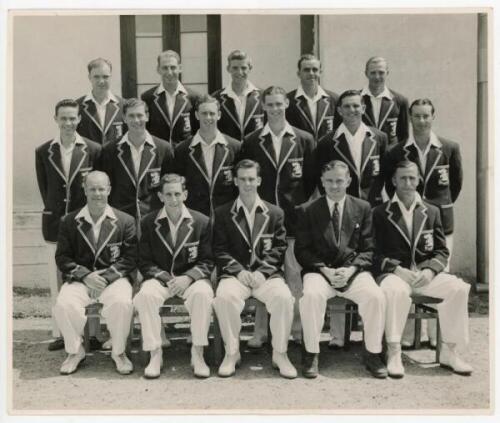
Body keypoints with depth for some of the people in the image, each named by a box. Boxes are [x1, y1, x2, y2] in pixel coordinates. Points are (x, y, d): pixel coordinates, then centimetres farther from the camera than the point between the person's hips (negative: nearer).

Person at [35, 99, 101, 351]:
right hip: (55, 223, 2)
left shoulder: (93, 150, -2)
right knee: (56, 282, 6)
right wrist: (55, 213, 8)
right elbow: (44, 188, 11)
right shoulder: (43, 152, 4)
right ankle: (59, 333, 14)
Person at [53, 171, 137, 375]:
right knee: (63, 305, -28)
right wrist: (85, 275, -13)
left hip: (113, 278, -1)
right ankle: (75, 351, 0)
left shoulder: (125, 221, 3)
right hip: (79, 279, 1)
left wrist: (106, 277, -14)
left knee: (122, 303, -32)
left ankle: (118, 351, -5)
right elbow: (62, 257, 4)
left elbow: (130, 258, -1)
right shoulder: (70, 221, 7)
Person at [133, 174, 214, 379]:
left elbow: (207, 262, 1)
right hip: (160, 277, 1)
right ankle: (155, 354, -18)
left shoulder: (202, 222, 0)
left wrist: (187, 278, -18)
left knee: (202, 294, -34)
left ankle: (197, 353, -19)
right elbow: (145, 263, 2)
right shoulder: (148, 223, 2)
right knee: (145, 295, -32)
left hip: (191, 278, -1)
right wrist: (166, 278, -15)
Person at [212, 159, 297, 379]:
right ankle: (232, 353, -13)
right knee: (224, 297, -33)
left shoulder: (275, 212, 13)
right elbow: (220, 250, 4)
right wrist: (239, 271, -12)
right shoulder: (222, 213, 11)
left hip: (266, 274, 0)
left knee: (284, 297, -31)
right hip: (235, 273, 0)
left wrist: (261, 272, -11)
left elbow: (279, 248, 6)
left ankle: (280, 353, -11)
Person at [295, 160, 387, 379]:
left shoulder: (363, 208, 10)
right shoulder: (308, 210, 6)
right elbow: (301, 250, 2)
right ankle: (311, 354, -15)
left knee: (376, 297, -27)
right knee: (311, 295, -33)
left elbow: (368, 249, 7)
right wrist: (325, 270, -13)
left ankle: (372, 354, -7)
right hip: (319, 270, -1)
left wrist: (351, 269, -12)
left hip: (353, 270, 1)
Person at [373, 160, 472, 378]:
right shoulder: (380, 213, 6)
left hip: (425, 275, 3)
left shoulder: (431, 212, 14)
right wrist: (396, 269, -17)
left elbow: (442, 252, 11)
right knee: (396, 290, -37)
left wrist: (429, 270, -10)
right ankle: (393, 353, -25)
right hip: (393, 273, -3)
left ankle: (449, 352, -10)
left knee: (458, 288, -23)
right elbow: (376, 253, 1)